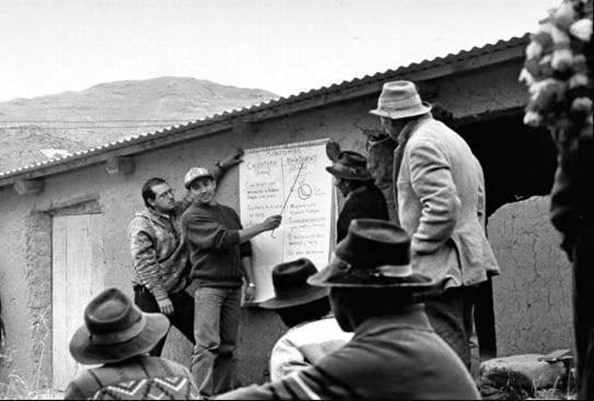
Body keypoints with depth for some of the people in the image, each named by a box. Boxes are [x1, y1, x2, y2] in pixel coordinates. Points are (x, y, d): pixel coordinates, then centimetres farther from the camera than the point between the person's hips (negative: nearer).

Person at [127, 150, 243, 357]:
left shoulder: (179, 212, 9)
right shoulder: (141, 224, -10)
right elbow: (144, 265, -15)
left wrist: (221, 167, 22)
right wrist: (161, 297, -18)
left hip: (180, 293, 6)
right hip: (152, 296, -6)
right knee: (150, 353, -7)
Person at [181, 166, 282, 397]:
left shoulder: (229, 213, 18)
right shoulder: (192, 217, -4)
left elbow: (244, 249, 20)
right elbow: (223, 239, -15)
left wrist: (250, 282, 10)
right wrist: (262, 227, -11)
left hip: (233, 286, 6)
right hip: (208, 285, -6)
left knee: (227, 347, 6)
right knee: (208, 345, -14)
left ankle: (223, 393, 10)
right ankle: (201, 395, -16)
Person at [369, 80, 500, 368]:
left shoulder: (420, 144, -13)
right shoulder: (451, 137, 19)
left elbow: (442, 206, -23)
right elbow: (477, 202, 23)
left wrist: (414, 250, -15)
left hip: (440, 267, -10)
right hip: (467, 262, 10)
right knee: (458, 347, 14)